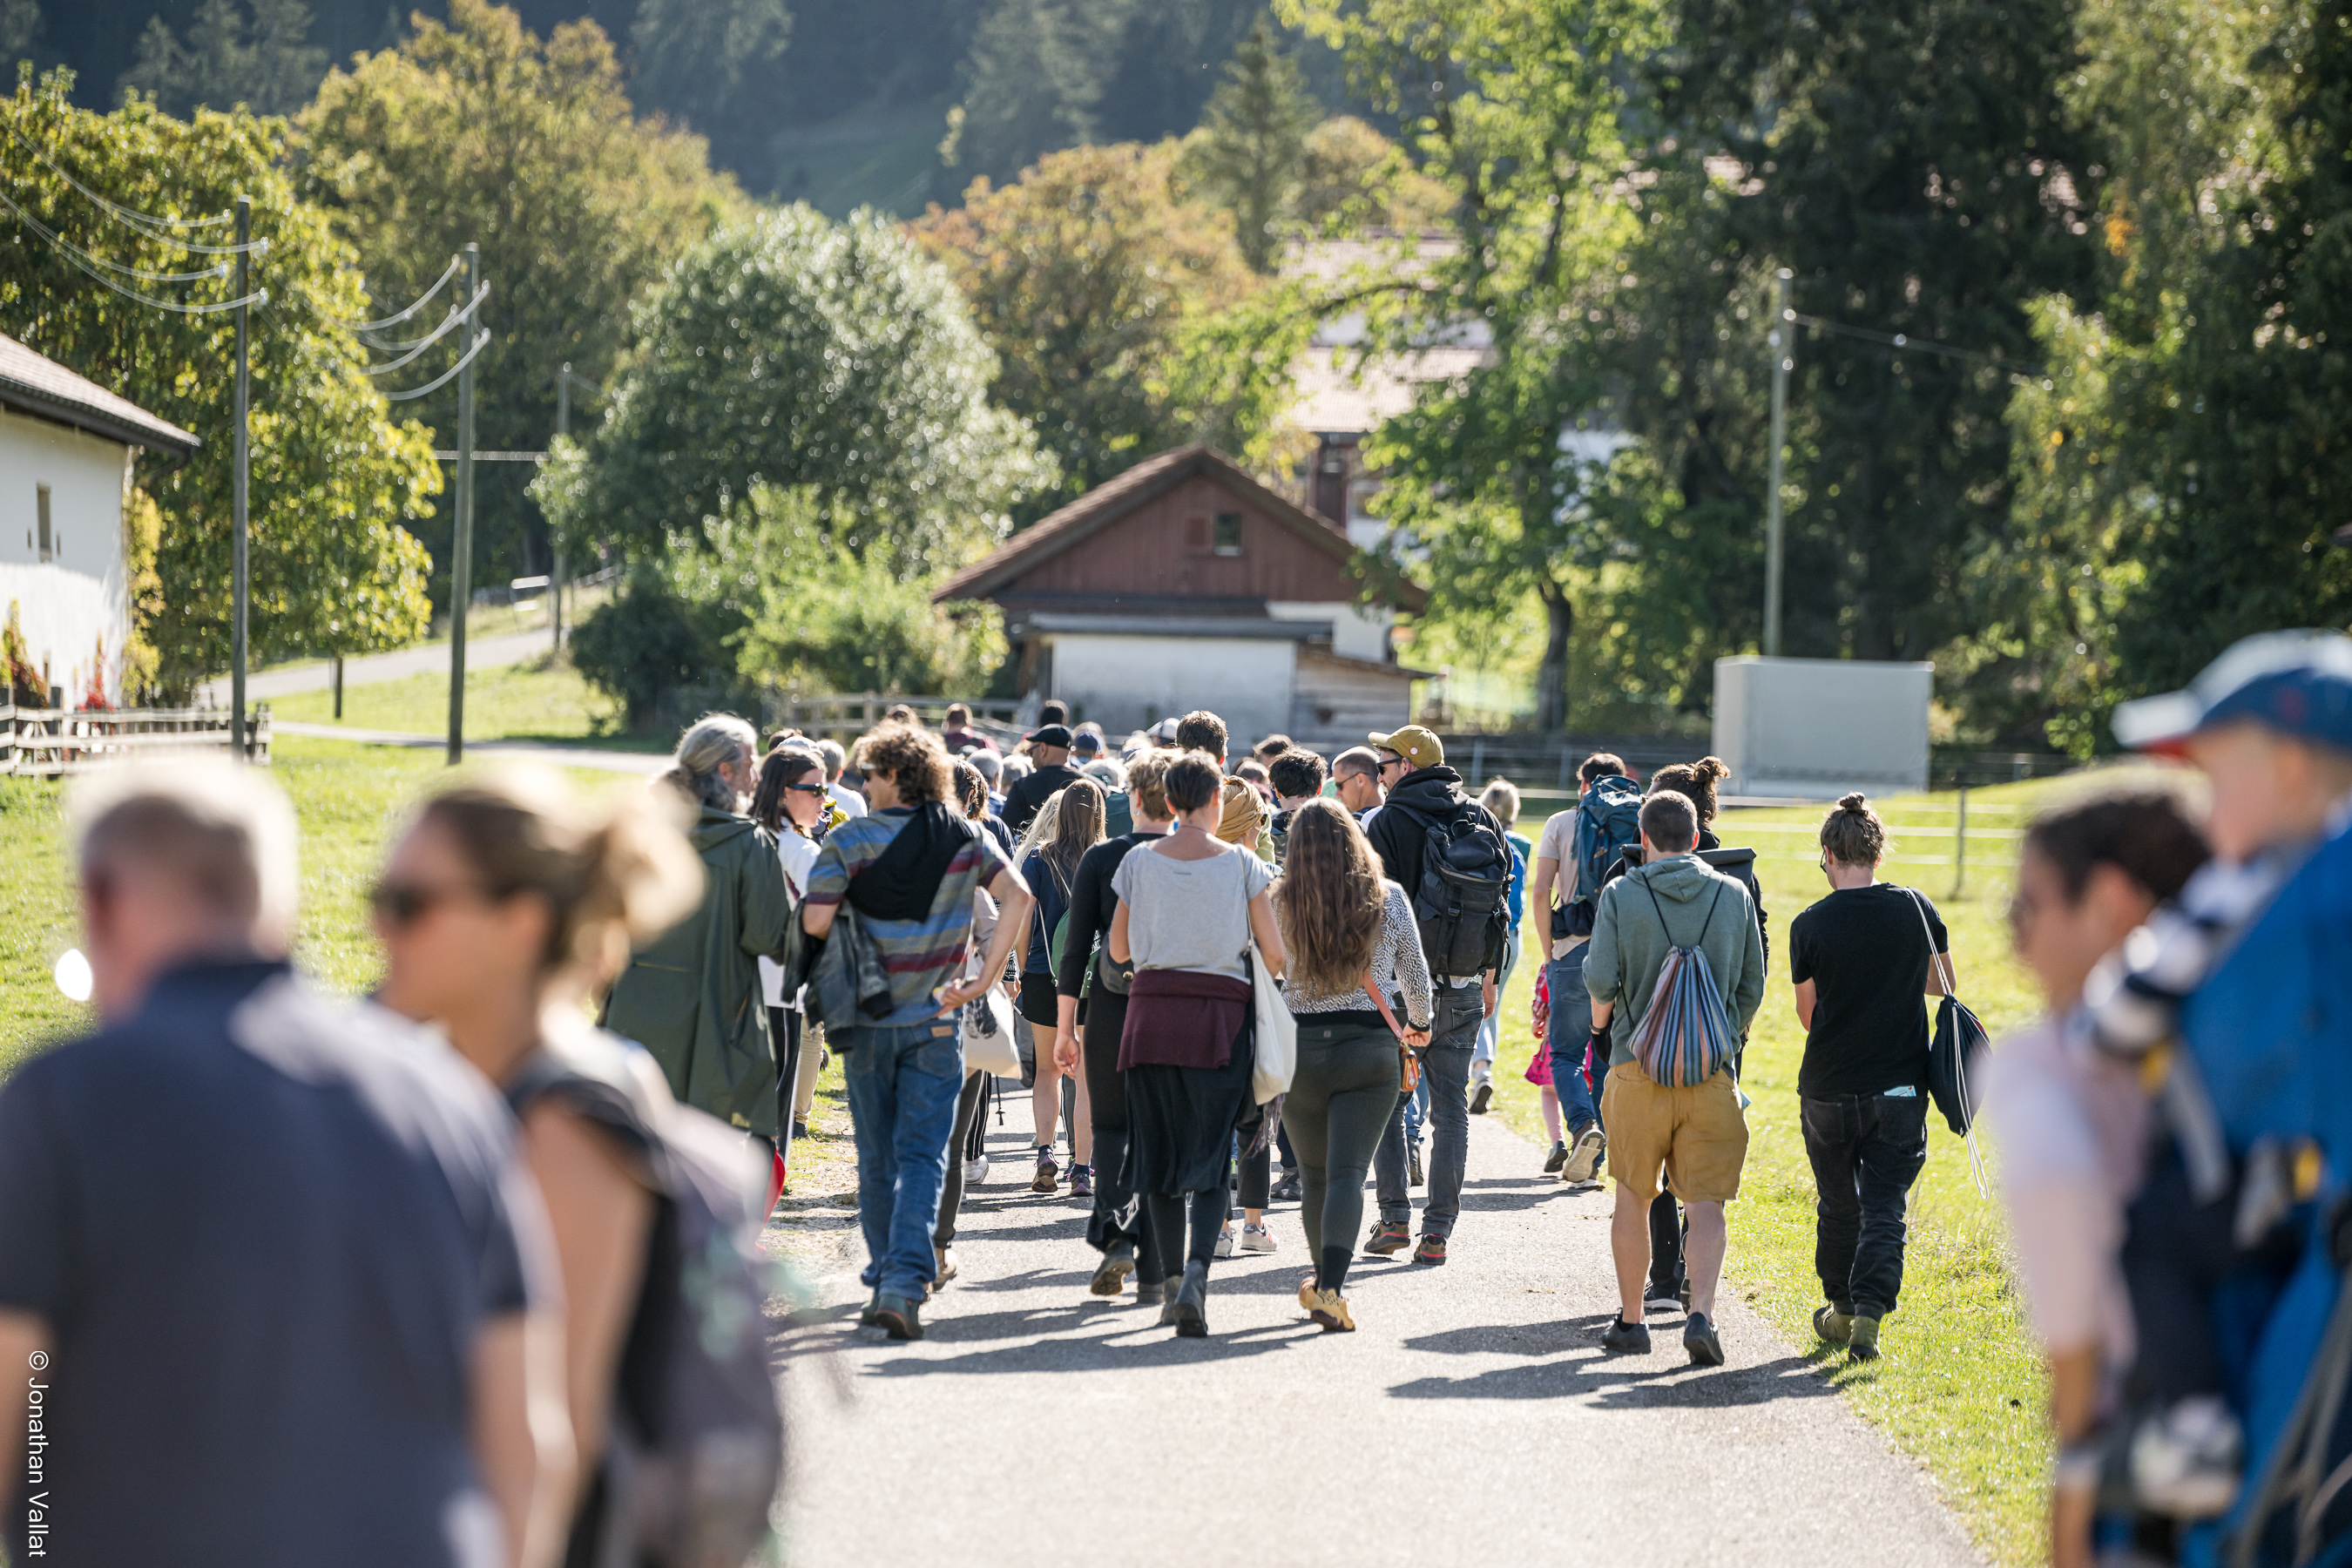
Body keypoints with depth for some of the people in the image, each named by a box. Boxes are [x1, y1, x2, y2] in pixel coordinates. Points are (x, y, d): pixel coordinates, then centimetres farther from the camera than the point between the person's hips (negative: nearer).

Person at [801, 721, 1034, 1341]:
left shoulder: (848, 841, -7)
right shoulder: (967, 838, 2)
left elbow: (815, 922, -14)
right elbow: (1017, 896, -10)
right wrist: (984, 979, -8)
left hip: (867, 1018, -1)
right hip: (936, 1020, 1)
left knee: (876, 1157, 13)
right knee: (922, 1155, -1)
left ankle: (885, 1279, 21)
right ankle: (906, 1283, -17)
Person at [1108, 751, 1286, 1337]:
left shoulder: (1139, 862, 2)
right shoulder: (1243, 864, -1)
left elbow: (1118, 949, 9)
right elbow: (1275, 954, 0)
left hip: (1152, 1013, 1)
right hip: (1221, 1018, -1)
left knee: (1160, 1157, 12)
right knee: (1210, 1161, 1)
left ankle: (1174, 1281, 12)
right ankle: (1196, 1274, -21)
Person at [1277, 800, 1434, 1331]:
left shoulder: (1280, 904, -2)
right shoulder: (1389, 899, -1)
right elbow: (1415, 976, 8)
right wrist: (1418, 1024, 28)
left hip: (1299, 1047, 1)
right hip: (1369, 1048, -1)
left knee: (1314, 1174, 17)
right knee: (1347, 1173, -7)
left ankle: (1324, 1280, 30)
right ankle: (1331, 1288, -24)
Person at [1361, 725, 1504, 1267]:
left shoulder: (1387, 823, -8)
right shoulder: (1483, 820, 7)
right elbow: (1499, 902, 11)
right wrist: (1488, 975, 18)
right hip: (1465, 983, 4)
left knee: (1387, 1099, 9)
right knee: (1451, 1107, 5)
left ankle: (1395, 1217, 3)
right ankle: (1438, 1229, 2)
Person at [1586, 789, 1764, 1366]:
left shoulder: (1620, 895, -3)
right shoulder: (1735, 896, 4)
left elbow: (1601, 981, -6)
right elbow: (1752, 984, 9)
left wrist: (1600, 1021, 15)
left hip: (1638, 1065, -1)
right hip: (1711, 1073, 1)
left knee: (1632, 1200, 13)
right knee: (1705, 1204, 0)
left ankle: (1630, 1320, 19)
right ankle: (1701, 1314, -17)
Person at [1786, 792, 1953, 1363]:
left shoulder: (1810, 926, -9)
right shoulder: (1915, 909, -3)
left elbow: (1808, 1014, 0)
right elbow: (1943, 984, 11)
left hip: (1828, 1091, 0)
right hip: (1900, 1089, 0)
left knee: (1838, 1204, 16)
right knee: (1884, 1208, 1)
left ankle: (1841, 1311, 27)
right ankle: (1868, 1317, -15)